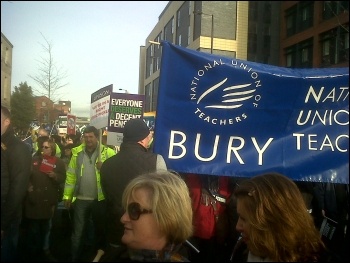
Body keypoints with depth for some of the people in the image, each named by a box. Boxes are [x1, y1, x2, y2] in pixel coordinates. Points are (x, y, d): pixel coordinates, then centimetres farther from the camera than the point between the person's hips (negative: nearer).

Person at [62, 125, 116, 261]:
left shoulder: (108, 153, -6)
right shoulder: (77, 152, 2)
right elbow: (71, 175, 2)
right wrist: (67, 195, 0)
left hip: (100, 199, -1)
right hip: (81, 199, 2)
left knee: (100, 231, 15)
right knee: (78, 232, 12)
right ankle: (75, 258, 26)